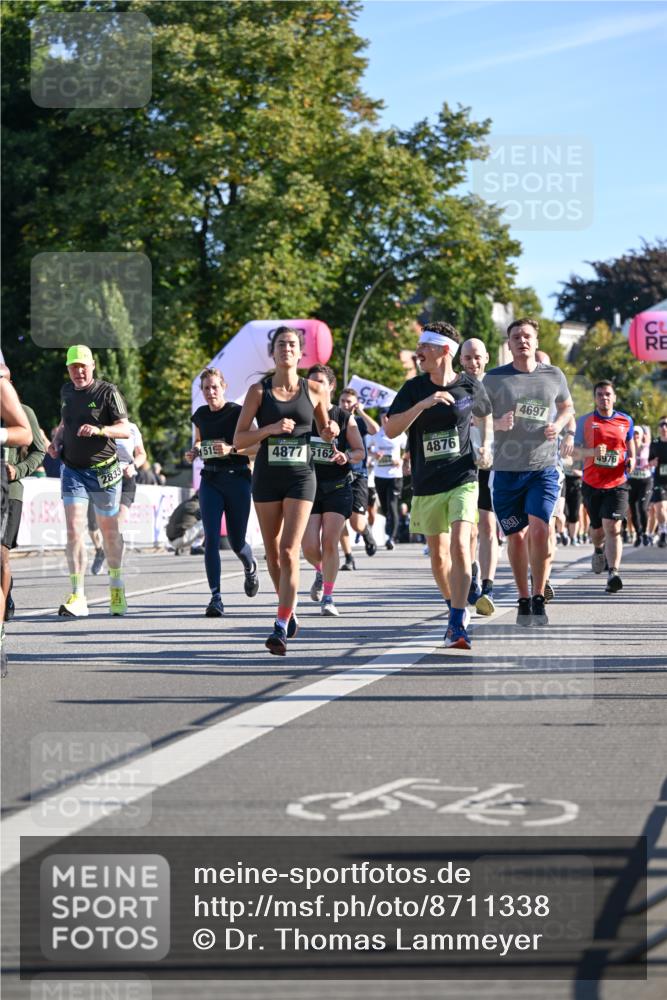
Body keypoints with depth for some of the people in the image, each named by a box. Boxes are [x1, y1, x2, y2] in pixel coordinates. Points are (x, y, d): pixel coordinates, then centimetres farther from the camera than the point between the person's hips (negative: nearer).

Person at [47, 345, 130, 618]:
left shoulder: (107, 391, -8)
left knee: (109, 531, 10)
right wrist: (56, 440, 7)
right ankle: (77, 597, -14)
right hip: (72, 470, 3)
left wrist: (99, 430, -28)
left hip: (104, 471, -3)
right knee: (74, 530, -11)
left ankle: (116, 584, 35)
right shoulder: (67, 391, 8)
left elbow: (125, 429, -12)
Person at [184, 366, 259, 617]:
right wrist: (194, 452, 5)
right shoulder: (200, 415, 9)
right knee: (211, 539, -10)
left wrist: (231, 449, -25)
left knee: (236, 541, 4)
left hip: (237, 479, -4)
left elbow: (257, 445, -11)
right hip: (210, 480, 4)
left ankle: (250, 568, 41)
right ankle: (216, 597, -11)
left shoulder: (238, 412, -8)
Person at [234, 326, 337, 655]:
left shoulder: (314, 390, 3)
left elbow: (324, 430, 18)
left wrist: (330, 432, -5)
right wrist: (271, 428, -16)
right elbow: (239, 439, -2)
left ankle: (281, 628, -15)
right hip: (267, 477, 2)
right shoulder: (259, 391, 1)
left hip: (301, 478, -1)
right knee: (273, 553, 11)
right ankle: (288, 611, 33)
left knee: (289, 552, -13)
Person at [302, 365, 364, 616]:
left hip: (337, 488, -1)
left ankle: (328, 597, 3)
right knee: (310, 547, -5)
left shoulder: (344, 417, 1)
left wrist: (346, 457, -16)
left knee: (330, 544, -7)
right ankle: (320, 572, 30)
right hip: (308, 487, 1)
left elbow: (360, 451, 5)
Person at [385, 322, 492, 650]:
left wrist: (486, 446, 4)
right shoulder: (414, 388, -1)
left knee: (459, 546, -19)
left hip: (462, 479, -3)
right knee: (438, 554, 12)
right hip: (426, 485, 3)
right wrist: (423, 404, -23)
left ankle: (457, 625, -22)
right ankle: (455, 607, 36)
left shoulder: (470, 386, -2)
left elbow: (485, 416, 20)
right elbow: (390, 430, -12)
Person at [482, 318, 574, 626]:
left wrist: (558, 425, 0)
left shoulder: (554, 375, 6)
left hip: (544, 468, 0)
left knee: (539, 529, -16)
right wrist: (497, 424, -15)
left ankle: (539, 599, -3)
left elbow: (567, 406, 22)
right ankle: (523, 600, 21)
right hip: (506, 470, 0)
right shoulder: (494, 378, 2)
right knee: (516, 536, 5)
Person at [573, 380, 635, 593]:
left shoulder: (626, 421, 6)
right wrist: (593, 452, -22)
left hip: (617, 484, -1)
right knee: (597, 528, 14)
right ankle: (599, 550, 50)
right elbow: (576, 450, -2)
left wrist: (631, 460, -2)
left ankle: (613, 573, -23)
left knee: (612, 527, -17)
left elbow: (630, 444, 20)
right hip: (592, 483, 1)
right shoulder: (585, 421, 2)